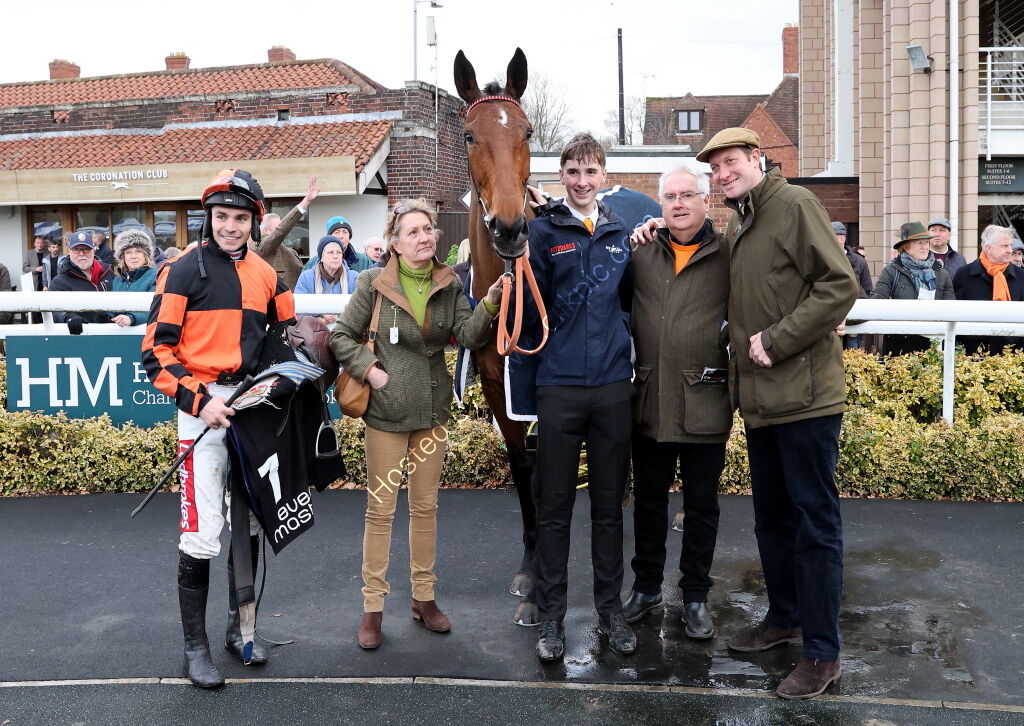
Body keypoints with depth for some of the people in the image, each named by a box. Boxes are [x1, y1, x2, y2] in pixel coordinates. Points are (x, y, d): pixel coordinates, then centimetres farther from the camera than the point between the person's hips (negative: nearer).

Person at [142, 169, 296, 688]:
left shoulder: (266, 275, 10)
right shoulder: (184, 271, -5)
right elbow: (157, 351, -9)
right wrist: (199, 401, -17)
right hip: (204, 407, -5)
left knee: (250, 522, 13)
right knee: (202, 533, -7)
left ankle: (239, 627, 29)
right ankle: (195, 646, 9)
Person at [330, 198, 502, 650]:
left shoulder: (449, 285, 2)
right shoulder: (375, 283, -7)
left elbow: (469, 337, -9)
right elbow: (342, 336, 0)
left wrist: (489, 306, -25)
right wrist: (369, 370, -12)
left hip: (433, 409, 3)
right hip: (387, 409, -3)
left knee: (426, 505, 13)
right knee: (380, 509, 3)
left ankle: (424, 597, 27)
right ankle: (372, 608, 15)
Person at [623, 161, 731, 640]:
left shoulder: (728, 255, -1)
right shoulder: (640, 250, 6)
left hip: (704, 401, -2)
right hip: (649, 400, 3)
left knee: (701, 505, 9)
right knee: (648, 499, 14)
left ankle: (695, 597, 24)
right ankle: (647, 588, 30)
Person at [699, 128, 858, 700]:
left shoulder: (794, 204, -10)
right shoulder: (737, 225, 15)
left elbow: (840, 286, -17)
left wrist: (778, 339, -18)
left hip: (804, 394, -8)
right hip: (761, 396, 9)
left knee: (815, 522, -1)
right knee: (772, 516, 18)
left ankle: (823, 652, 9)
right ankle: (784, 617, 34)